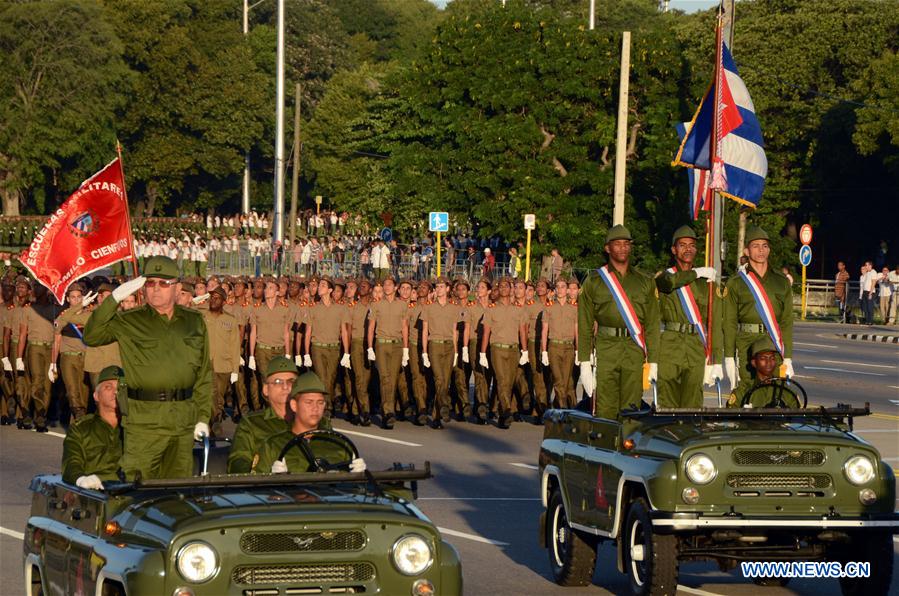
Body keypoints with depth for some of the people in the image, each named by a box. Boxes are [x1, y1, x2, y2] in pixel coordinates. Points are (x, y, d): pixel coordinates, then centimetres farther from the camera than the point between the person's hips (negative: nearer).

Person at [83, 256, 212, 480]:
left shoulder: (194, 322, 12)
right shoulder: (128, 322, 4)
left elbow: (204, 373, 14)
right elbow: (91, 336, -10)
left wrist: (203, 417, 8)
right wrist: (115, 298, -15)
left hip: (184, 419, 3)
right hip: (143, 418, -3)